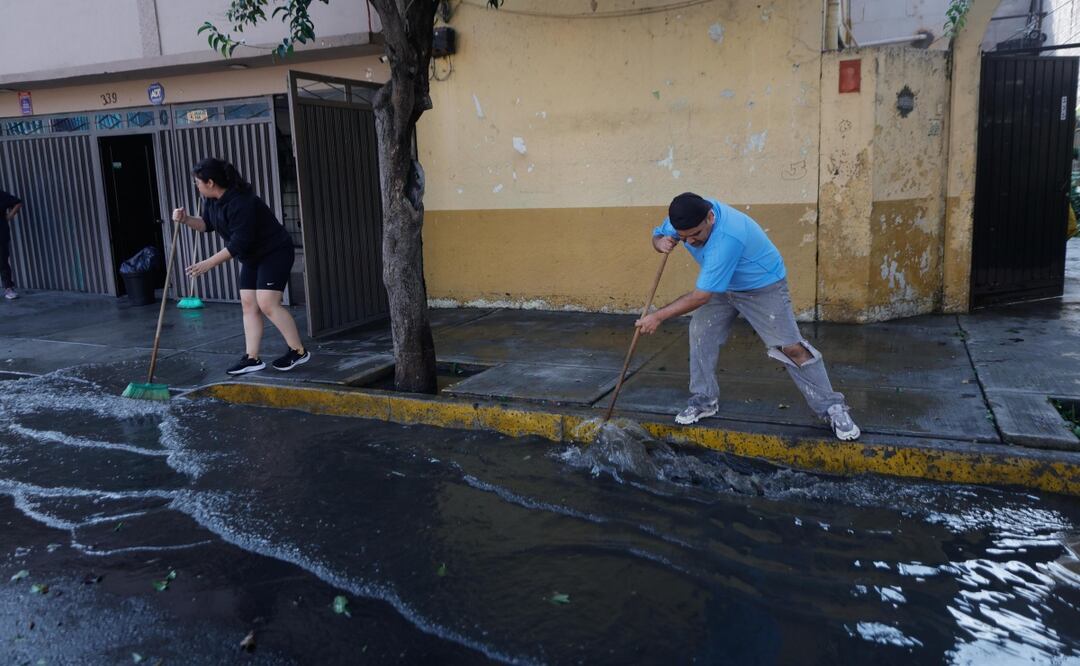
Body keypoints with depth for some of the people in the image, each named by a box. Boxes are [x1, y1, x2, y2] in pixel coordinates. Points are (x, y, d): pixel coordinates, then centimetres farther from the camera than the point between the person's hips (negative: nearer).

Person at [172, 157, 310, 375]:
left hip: (275, 253, -10)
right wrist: (186, 219, -3)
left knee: (267, 303, -16)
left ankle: (298, 351, -5)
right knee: (248, 304, 4)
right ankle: (252, 359, 6)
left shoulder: (241, 202, -28)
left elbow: (238, 243, -28)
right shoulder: (212, 200, 2)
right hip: (252, 256, 10)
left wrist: (209, 263, -24)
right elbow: (207, 224, 17)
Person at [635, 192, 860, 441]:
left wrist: (658, 316, -31)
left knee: (790, 347, -9)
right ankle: (705, 400, 11)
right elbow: (658, 235, 1)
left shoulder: (726, 238, -42)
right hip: (722, 286, 7)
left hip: (763, 286, -7)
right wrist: (661, 243, -25)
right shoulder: (686, 217, -20)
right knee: (700, 332, -3)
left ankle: (832, 407, 3)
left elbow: (700, 297, -37)